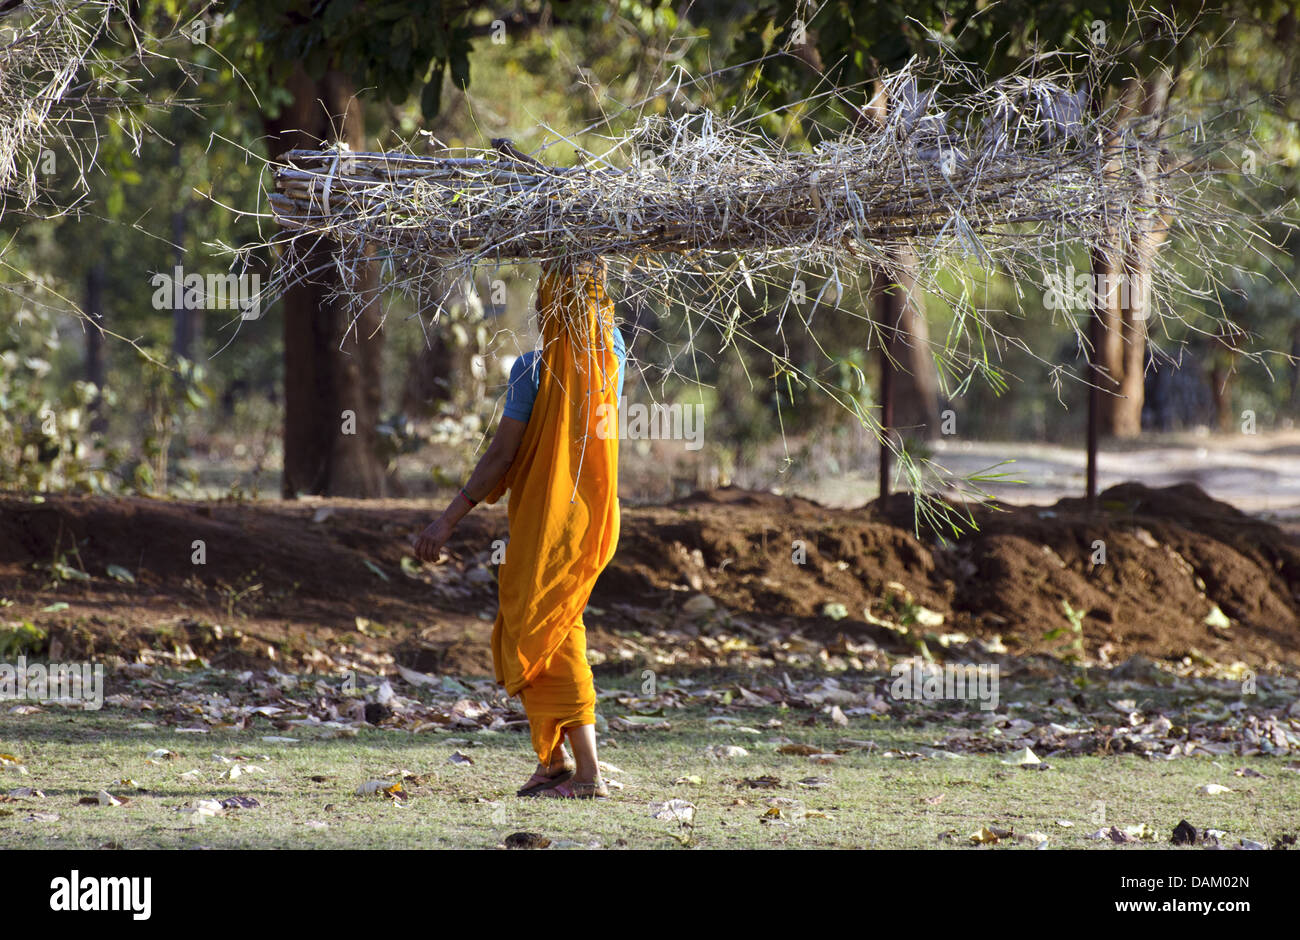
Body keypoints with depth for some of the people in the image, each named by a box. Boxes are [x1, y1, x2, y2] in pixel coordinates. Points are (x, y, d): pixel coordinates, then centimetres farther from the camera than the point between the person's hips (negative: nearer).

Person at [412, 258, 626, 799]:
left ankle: (587, 774, -11)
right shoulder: (610, 352, 0)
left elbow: (501, 457, -16)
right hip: (594, 515, 7)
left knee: (543, 642, -3)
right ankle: (555, 760, 22)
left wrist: (449, 520, -11)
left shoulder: (534, 368, -16)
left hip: (546, 524, -7)